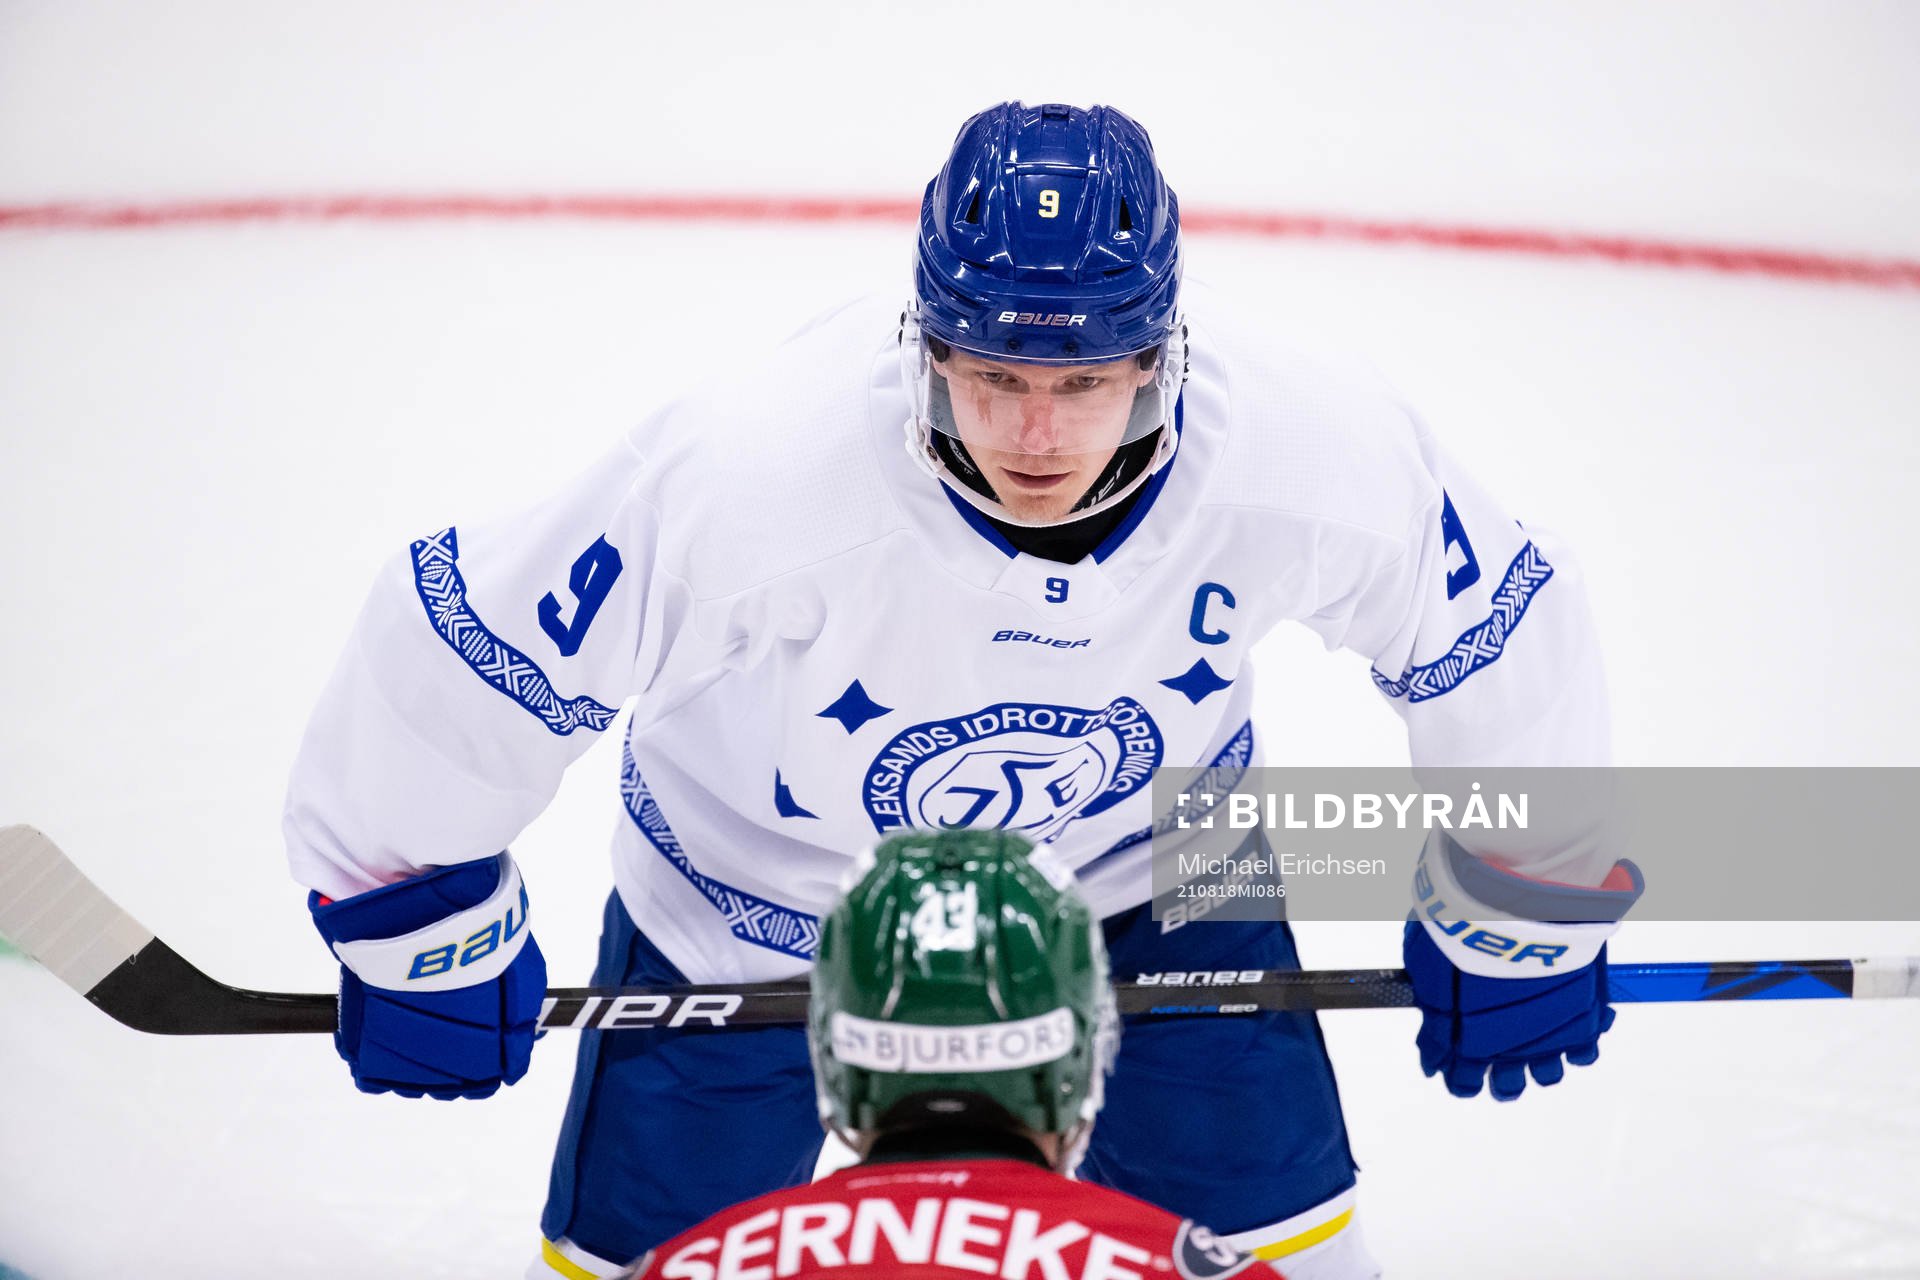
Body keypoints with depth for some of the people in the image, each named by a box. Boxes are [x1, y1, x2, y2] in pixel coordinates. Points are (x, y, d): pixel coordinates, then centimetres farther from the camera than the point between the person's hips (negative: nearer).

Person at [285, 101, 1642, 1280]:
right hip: (765, 885, -1)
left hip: (1143, 861, 2)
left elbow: (1494, 636, -11)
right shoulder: (751, 473, -40)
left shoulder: (1316, 454, -32)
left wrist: (1517, 916, 2)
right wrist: (421, 933, -13)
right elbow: (463, 648, -27)